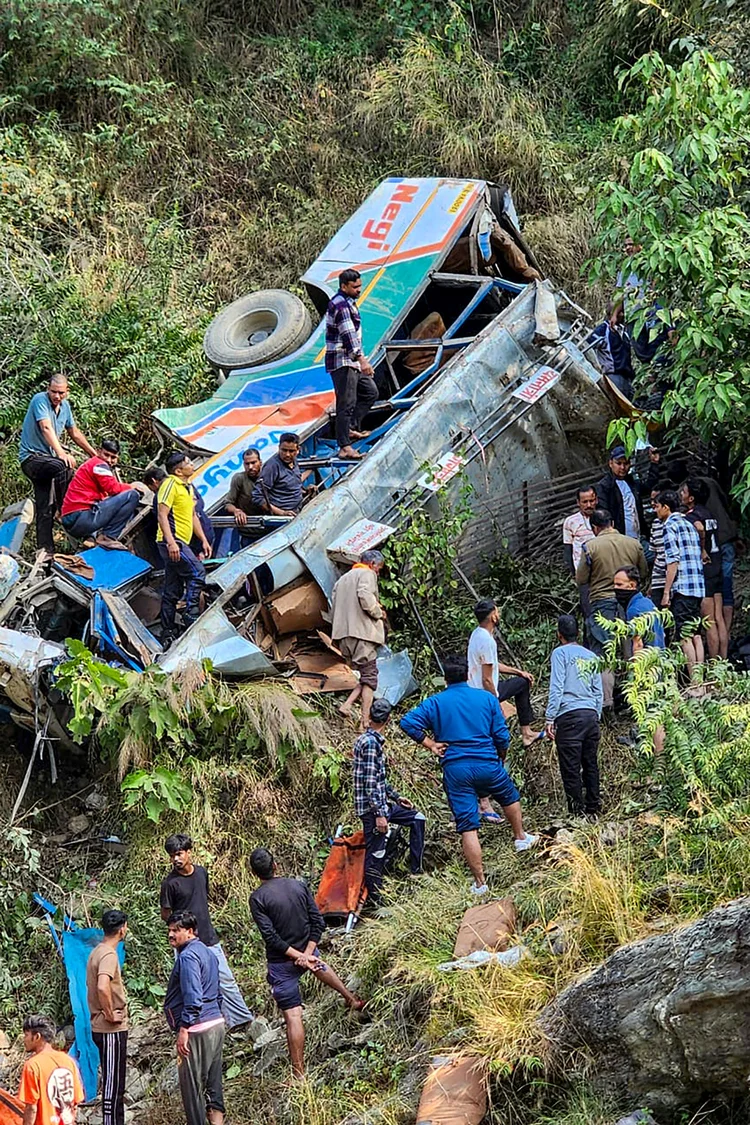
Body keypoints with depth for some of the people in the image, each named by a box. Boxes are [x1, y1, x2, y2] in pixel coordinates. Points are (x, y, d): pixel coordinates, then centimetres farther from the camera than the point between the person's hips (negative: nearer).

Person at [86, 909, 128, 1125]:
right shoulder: (109, 955, -18)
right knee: (113, 1083, -5)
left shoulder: (96, 952, 12)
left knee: (114, 1082, 16)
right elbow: (103, 987, -34)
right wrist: (110, 1014, -23)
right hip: (112, 1029, -10)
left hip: (101, 1027, 10)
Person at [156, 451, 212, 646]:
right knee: (197, 572, -19)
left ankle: (167, 634, 9)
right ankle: (191, 615, -18)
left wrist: (203, 540, 21)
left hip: (180, 543, 10)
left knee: (172, 591, 8)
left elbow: (193, 516, 28)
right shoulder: (170, 484, -9)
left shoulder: (188, 487, 20)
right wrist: (171, 542, -25)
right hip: (172, 542, -10)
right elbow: (162, 515, -16)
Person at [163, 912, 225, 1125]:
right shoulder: (207, 953, 17)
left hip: (197, 1029, -10)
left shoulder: (188, 956, -13)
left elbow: (193, 996, -22)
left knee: (192, 1086, -2)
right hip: (217, 1024, 10)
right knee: (212, 1082, 12)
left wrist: (183, 1029, -23)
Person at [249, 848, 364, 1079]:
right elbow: (318, 922, -5)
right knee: (317, 963, 42)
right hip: (306, 950, 5)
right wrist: (307, 953, -8)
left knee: (292, 1016, -1)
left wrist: (298, 956, -16)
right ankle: (351, 998, 55)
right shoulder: (299, 886, -3)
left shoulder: (258, 898, -17)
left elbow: (270, 937, -21)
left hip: (282, 961, -5)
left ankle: (299, 1073, 3)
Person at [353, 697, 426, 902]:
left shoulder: (372, 740, 13)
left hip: (381, 803, 10)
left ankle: (416, 871, 20)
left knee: (417, 818, 20)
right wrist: (379, 814, -24)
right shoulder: (371, 743, -18)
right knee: (375, 855, -5)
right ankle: (374, 901, 1)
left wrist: (396, 797, 26)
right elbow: (370, 782, -23)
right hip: (372, 808, -10)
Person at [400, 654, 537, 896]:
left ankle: (480, 883, 1)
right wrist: (500, 758, 21)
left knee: (468, 828, 0)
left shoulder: (435, 703, 1)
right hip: (487, 765, 1)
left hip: (455, 769, -1)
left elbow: (408, 723, -11)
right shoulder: (487, 698, 3)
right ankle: (521, 838, 51)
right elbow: (502, 736, 2)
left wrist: (430, 744, -2)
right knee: (509, 797, 33)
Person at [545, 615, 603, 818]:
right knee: (590, 765, 12)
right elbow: (599, 692, 16)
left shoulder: (560, 653, 0)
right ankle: (593, 809, 16)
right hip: (590, 715, 6)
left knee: (571, 768, -3)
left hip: (569, 716, -6)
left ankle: (578, 812, -3)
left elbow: (556, 688, -8)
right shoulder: (591, 656, 17)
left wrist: (550, 718, -7)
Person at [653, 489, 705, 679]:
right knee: (696, 635, 9)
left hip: (682, 587, -9)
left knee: (685, 636, -8)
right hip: (698, 587, 9)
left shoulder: (670, 525, -5)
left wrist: (666, 592, -12)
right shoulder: (689, 524, 20)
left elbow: (673, 560, -13)